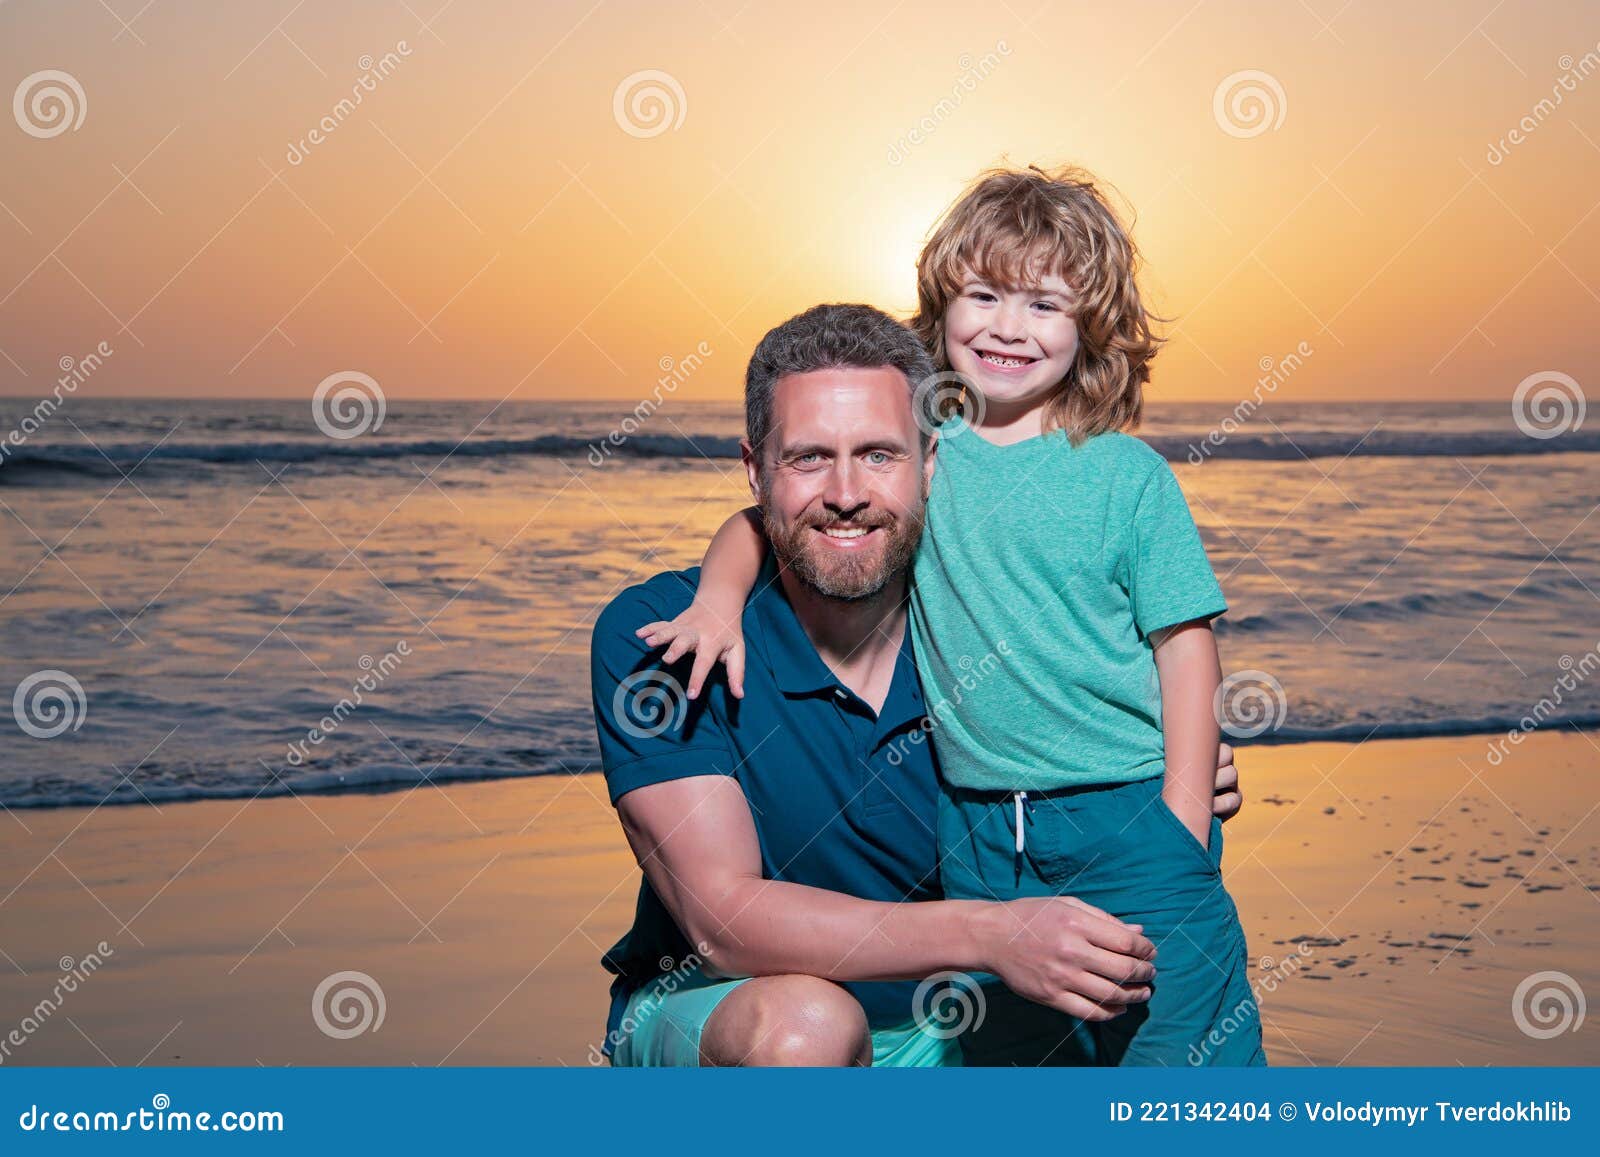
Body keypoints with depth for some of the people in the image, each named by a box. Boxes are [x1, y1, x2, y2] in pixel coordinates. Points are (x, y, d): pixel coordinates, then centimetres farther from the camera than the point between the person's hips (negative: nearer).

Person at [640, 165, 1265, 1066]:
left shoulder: (1127, 476, -4)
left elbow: (1186, 653, -4)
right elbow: (765, 517, 8)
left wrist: (1185, 840, -9)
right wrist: (720, 596, -13)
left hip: (1130, 821, -3)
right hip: (976, 831, 3)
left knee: (1182, 1057, -1)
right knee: (1005, 1057, 16)